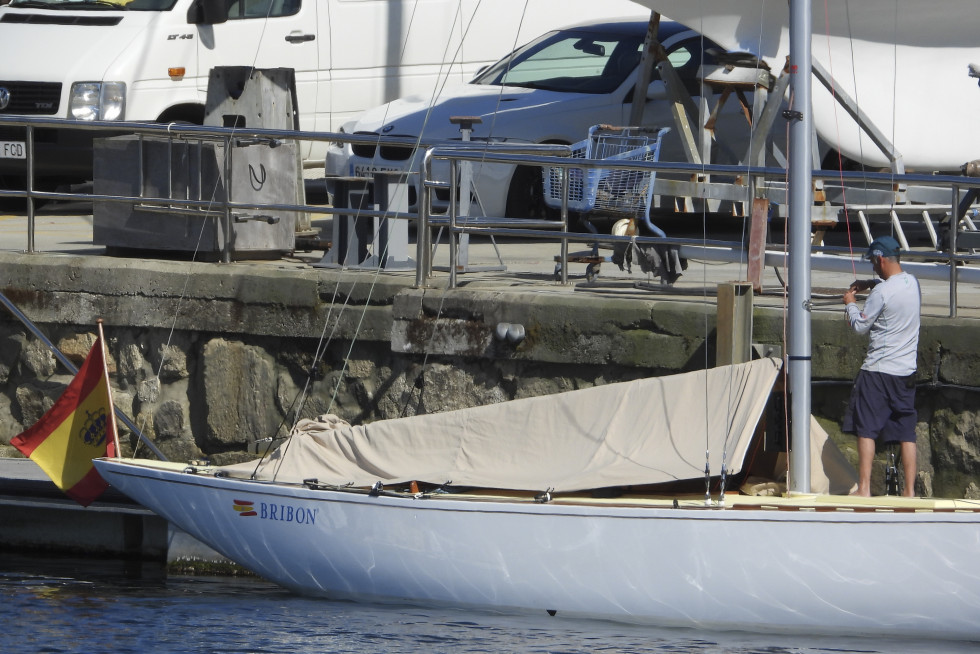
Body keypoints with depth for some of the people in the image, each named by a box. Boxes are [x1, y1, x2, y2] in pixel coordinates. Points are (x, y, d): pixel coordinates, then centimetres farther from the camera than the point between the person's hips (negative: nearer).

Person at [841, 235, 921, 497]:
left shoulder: (882, 292, -17)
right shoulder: (913, 283, 6)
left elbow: (860, 326, -8)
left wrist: (850, 304, 8)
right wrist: (872, 284, 18)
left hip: (878, 370, -7)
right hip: (906, 371, 7)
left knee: (867, 430, 0)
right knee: (907, 432, 7)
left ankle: (864, 488, -3)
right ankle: (909, 490, 5)